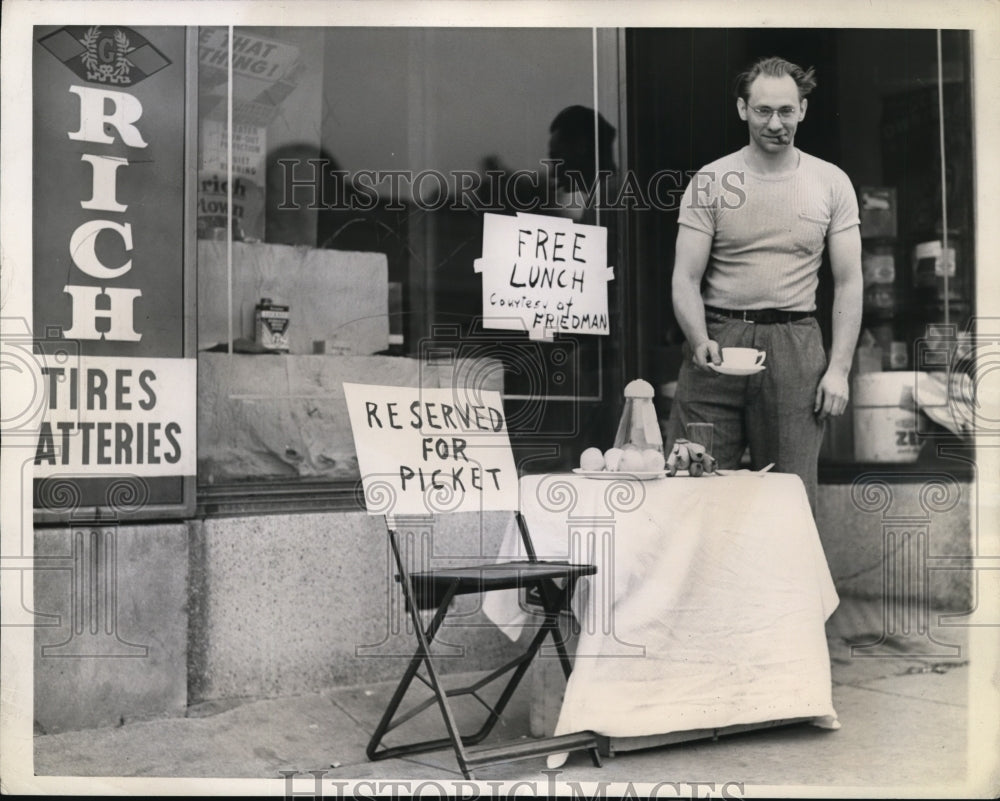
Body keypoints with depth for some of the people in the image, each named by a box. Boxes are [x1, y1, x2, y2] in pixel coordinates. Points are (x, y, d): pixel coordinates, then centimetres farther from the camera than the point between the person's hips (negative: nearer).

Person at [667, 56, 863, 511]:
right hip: (718, 341, -1)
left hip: (794, 344, 1)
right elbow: (685, 278, 0)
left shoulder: (831, 184, 8)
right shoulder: (710, 182, 4)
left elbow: (848, 283, 7)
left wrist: (839, 368, -2)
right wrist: (699, 341, -18)